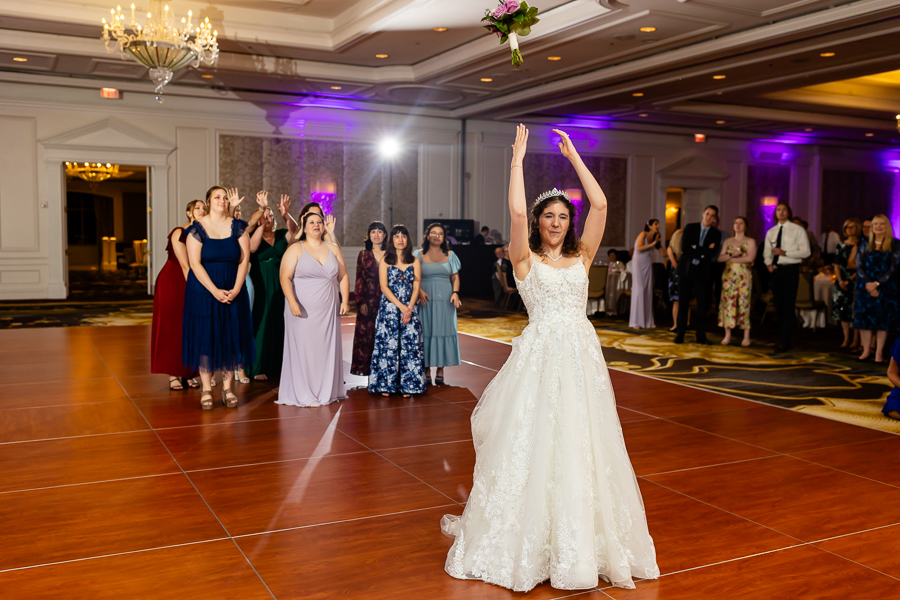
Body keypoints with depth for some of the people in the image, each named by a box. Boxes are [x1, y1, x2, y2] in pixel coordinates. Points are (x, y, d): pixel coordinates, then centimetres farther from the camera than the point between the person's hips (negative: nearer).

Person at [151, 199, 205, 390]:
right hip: (172, 283, -5)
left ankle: (187, 373, 9)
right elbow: (185, 265, -17)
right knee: (172, 328, -2)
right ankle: (173, 375, 0)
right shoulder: (179, 233, -11)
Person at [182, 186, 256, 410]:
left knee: (230, 337, 5)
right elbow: (195, 263, -11)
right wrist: (215, 291, -17)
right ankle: (206, 390, 7)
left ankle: (227, 388, 13)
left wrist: (236, 289, -13)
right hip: (203, 290, -3)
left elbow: (245, 259, -2)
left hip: (233, 290, 3)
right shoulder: (197, 228, -6)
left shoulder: (237, 226, 2)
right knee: (204, 337, 0)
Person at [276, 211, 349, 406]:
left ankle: (326, 391, 17)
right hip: (303, 311, -3)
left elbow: (343, 276, 12)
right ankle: (303, 395, 7)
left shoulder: (333, 249, 11)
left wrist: (345, 300, 2)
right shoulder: (295, 249, -1)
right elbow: (285, 278, -9)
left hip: (328, 311, 4)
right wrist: (292, 302, -19)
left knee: (327, 350, 6)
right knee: (302, 350, -1)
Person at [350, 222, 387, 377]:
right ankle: (366, 368, 5)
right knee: (366, 333, -1)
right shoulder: (364, 254, 8)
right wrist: (361, 302, -4)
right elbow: (359, 279, 5)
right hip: (368, 299, 0)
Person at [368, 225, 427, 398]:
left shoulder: (414, 261, 10)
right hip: (389, 308, -1)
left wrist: (409, 308, -9)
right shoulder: (385, 261, 5)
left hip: (410, 309, 2)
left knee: (409, 346, -2)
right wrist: (401, 306, -11)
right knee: (388, 345, -4)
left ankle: (407, 385, 4)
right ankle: (385, 384, 2)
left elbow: (416, 287, 4)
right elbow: (384, 287, -3)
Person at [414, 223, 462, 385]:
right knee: (426, 332, -1)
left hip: (445, 299, 1)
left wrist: (455, 293, -7)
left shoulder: (450, 255, 10)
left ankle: (440, 370, 7)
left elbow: (455, 277, 9)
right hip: (425, 299, -1)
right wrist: (419, 291, -15)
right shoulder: (418, 255, 6)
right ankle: (427, 371, 6)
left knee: (443, 331, 0)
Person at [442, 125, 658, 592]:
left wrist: (573, 155, 5)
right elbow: (517, 211, -14)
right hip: (540, 356, -3)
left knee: (581, 445, 7)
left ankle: (583, 537, 21)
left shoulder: (581, 256, 10)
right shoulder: (525, 259, 2)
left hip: (581, 356, 3)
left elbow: (600, 204, 2)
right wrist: (518, 158, -6)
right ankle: (531, 541, 15)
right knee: (533, 445, 1)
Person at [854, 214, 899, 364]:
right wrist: (868, 284, -12)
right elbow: (859, 266, 2)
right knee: (864, 317, -1)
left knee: (883, 319, 0)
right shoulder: (865, 245, 9)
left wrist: (877, 284, -15)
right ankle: (866, 350, 7)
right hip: (866, 287, 2)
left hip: (886, 287, -2)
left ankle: (879, 352, 6)